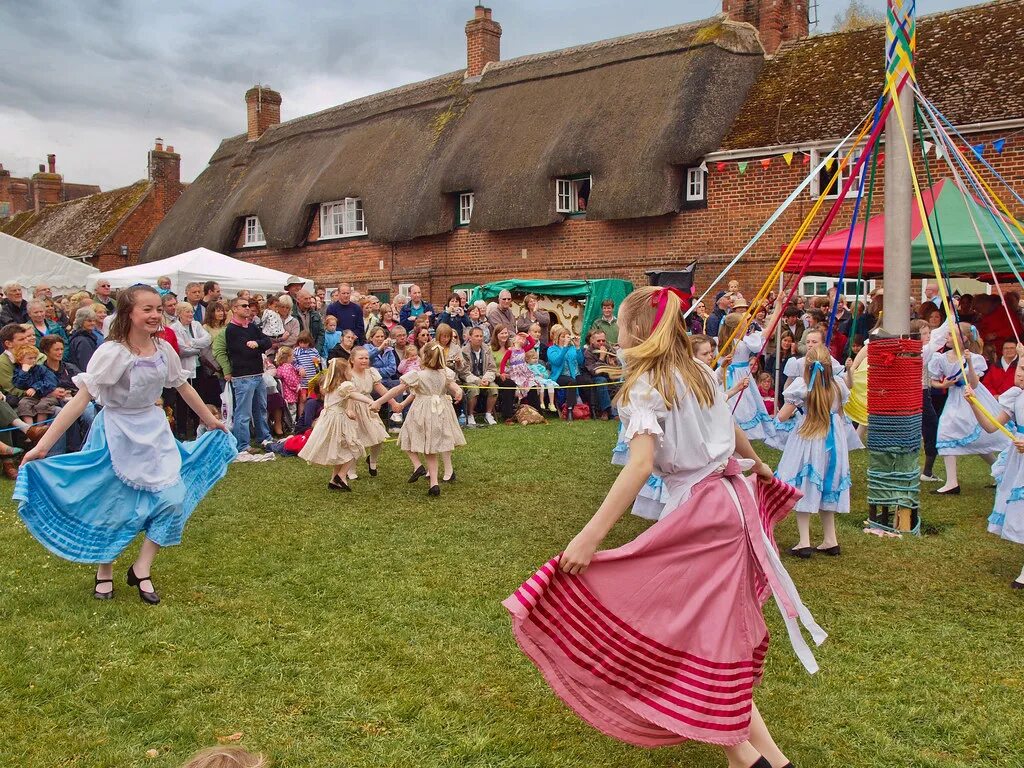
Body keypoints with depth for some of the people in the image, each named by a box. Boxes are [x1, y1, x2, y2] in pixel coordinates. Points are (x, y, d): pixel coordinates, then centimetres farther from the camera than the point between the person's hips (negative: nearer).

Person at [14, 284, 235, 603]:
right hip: (117, 433, -5)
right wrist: (43, 445, -30)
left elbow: (183, 387, 12)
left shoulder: (163, 349, -4)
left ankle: (142, 568, 12)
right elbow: (81, 398, -26)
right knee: (113, 508, 5)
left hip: (153, 430, 5)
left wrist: (211, 419, 23)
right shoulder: (112, 353, -21)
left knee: (173, 500, -3)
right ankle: (104, 571, 30)